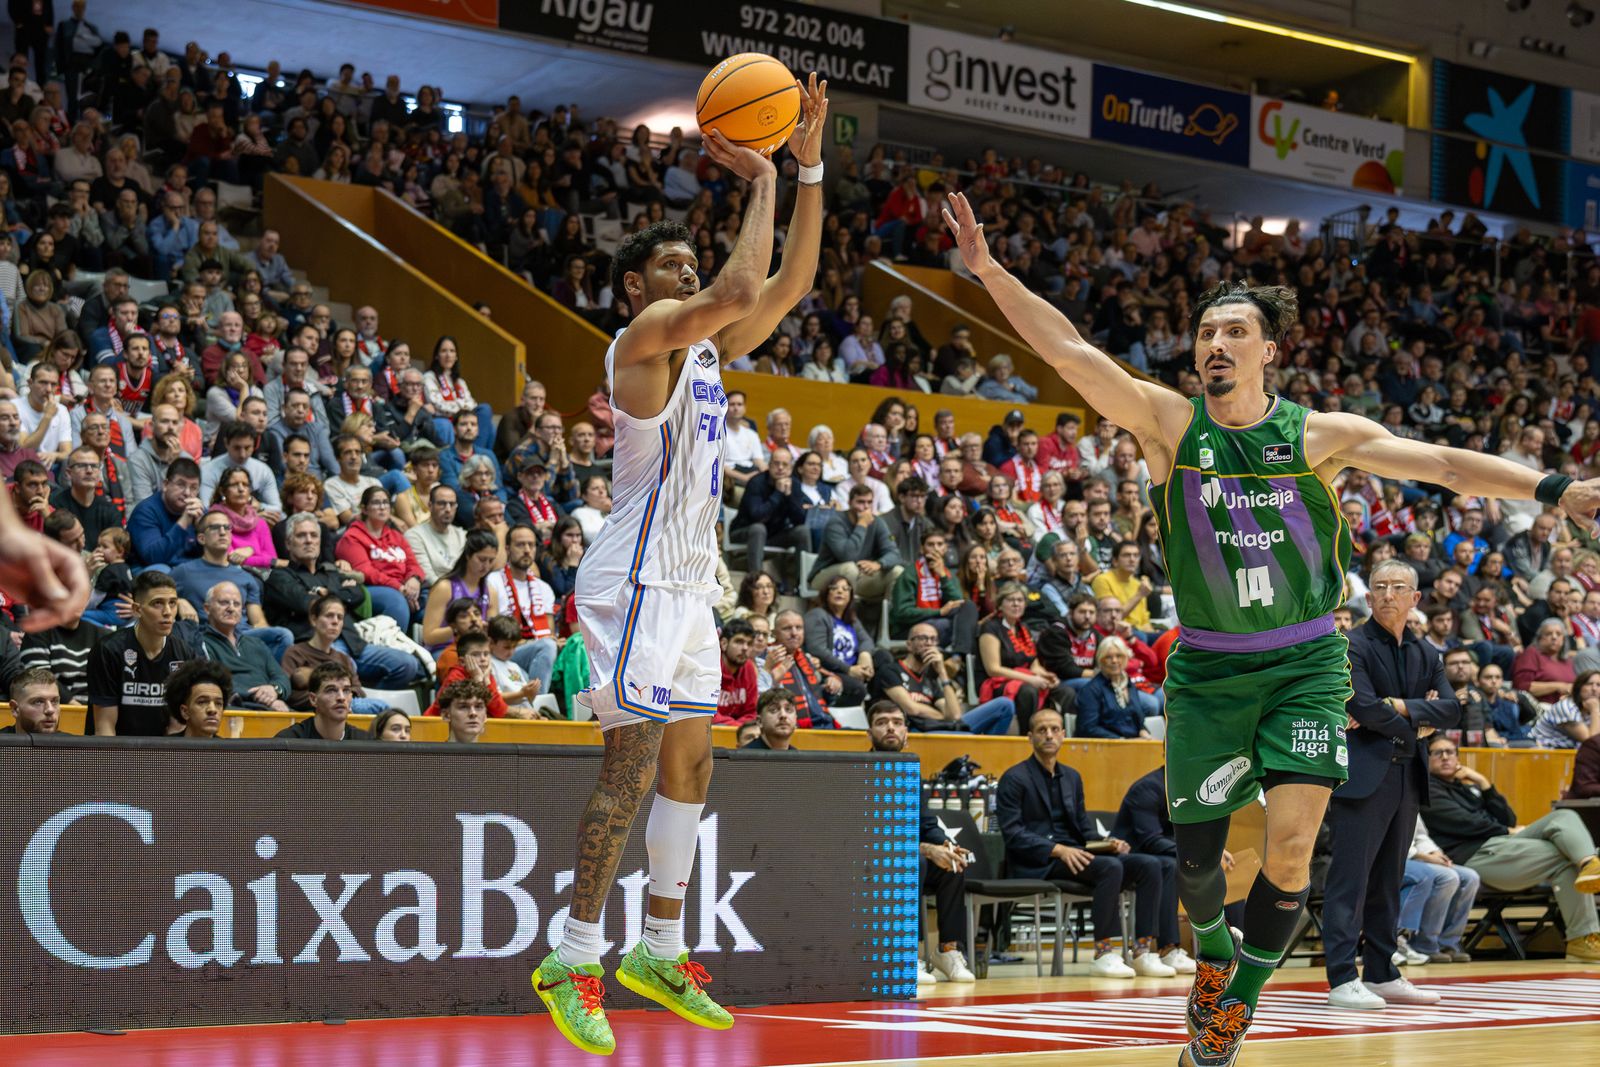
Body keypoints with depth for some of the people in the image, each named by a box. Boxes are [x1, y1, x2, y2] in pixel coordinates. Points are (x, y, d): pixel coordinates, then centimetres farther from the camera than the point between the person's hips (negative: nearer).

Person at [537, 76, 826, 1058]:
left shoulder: (707, 347, 17)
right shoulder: (646, 335, -10)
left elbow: (789, 284, 13)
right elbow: (743, 289, -26)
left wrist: (810, 167, 6)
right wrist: (762, 183, -16)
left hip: (689, 583, 10)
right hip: (639, 580, -10)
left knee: (690, 766, 12)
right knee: (633, 767, -13)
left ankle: (660, 952, 19)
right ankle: (574, 960, -9)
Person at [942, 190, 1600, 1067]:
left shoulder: (1317, 434, -4)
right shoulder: (1170, 423, -4)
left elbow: (1444, 464, -9)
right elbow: (1070, 352, -12)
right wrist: (989, 271, -21)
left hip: (1304, 664, -1)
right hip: (1208, 667, 1)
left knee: (1291, 847, -13)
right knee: (1197, 855, 4)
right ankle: (1214, 948, 39)